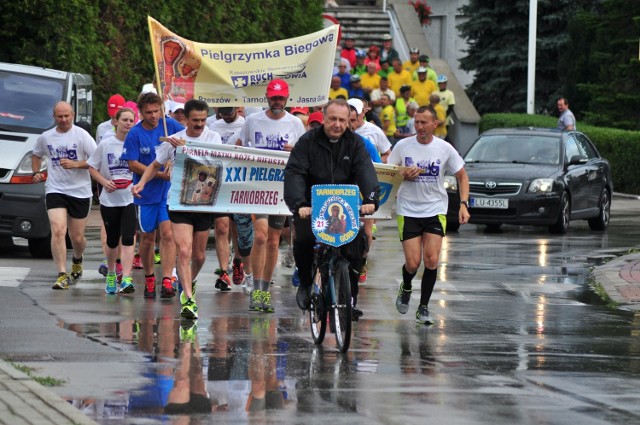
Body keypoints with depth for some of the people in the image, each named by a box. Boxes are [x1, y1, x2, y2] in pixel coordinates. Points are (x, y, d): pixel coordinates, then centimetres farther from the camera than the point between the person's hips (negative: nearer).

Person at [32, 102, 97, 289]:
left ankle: (77, 260, 44)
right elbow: (36, 155, 26)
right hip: (55, 190, 1)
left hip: (80, 191, -1)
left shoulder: (81, 135, -6)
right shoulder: (45, 138, 6)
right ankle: (62, 275, -20)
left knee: (77, 237, 9)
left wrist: (76, 164, -22)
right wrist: (36, 172, 8)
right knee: (58, 230, -18)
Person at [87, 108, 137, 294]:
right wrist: (104, 182, -10)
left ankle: (126, 279, -20)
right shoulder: (106, 144, 1)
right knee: (112, 241, 14)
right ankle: (111, 274, 37)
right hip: (109, 199, 2)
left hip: (131, 198, -1)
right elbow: (92, 167, 6)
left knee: (128, 239, -14)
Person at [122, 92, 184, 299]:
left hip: (169, 190, 0)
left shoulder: (170, 125, -3)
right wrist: (159, 174, -18)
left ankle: (167, 281, -14)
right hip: (146, 192, 0)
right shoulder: (135, 134, -8)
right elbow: (133, 165, -10)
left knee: (167, 234, -12)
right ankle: (149, 278, 27)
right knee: (147, 237, 9)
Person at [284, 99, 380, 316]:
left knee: (357, 241, -20)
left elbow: (365, 171, -13)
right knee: (304, 239, -25)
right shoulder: (308, 141, -5)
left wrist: (370, 199, -33)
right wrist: (298, 204, -33)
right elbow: (294, 173, -16)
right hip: (312, 206, -2)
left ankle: (351, 289, -1)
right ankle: (305, 284, 2)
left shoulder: (354, 143, 1)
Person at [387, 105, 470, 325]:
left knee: (431, 260, -10)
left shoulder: (445, 149, -3)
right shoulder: (403, 146, -3)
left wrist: (464, 204, -5)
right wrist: (403, 175, -14)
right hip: (408, 211, 0)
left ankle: (423, 307, 4)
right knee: (413, 262, -7)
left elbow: (462, 176, 7)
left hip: (435, 210, 0)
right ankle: (406, 288, 28)